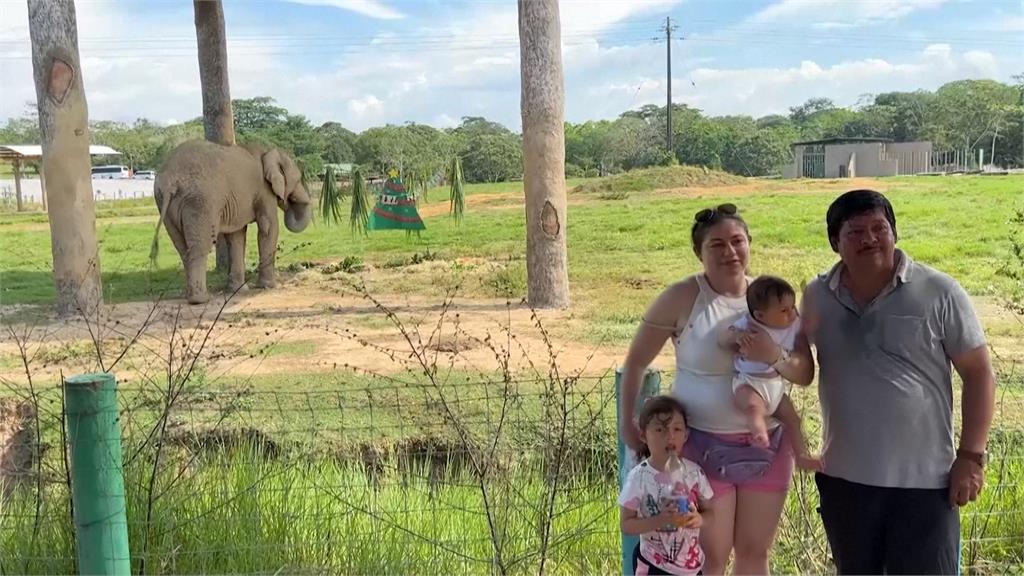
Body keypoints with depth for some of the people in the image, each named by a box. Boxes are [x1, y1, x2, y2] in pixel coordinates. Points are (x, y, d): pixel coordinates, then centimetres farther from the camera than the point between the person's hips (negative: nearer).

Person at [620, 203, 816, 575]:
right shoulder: (682, 298, -10)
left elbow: (805, 374, -1)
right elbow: (636, 361, -2)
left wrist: (774, 357, -21)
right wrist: (628, 423, -5)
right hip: (703, 446, -3)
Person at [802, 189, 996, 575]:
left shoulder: (939, 293, -9)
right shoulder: (817, 296, 1)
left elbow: (979, 373, -5)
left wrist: (971, 455, -9)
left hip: (923, 480, -3)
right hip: (843, 477, 4)